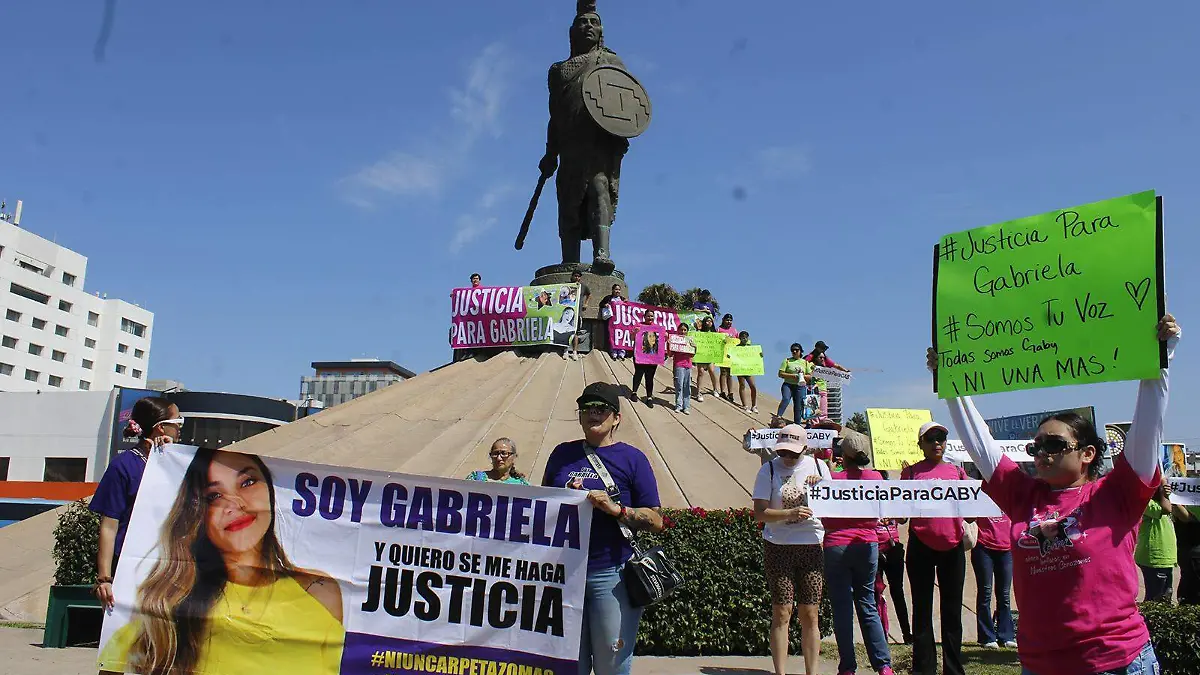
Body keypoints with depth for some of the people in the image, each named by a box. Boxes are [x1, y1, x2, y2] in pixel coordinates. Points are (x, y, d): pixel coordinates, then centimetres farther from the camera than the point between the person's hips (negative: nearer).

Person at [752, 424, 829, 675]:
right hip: (778, 547, -2)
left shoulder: (817, 466, 6)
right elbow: (759, 513, -8)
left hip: (812, 545, 2)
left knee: (810, 614, 4)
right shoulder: (769, 469, -2)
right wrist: (790, 514, -22)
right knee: (782, 613, -1)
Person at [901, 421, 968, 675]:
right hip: (921, 545, -2)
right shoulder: (911, 472, 6)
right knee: (922, 609, 4)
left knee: (952, 609, 7)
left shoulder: (956, 470, 11)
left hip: (952, 544, 2)